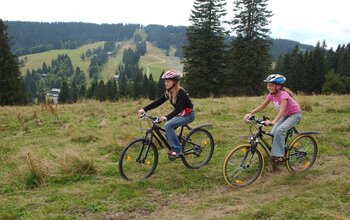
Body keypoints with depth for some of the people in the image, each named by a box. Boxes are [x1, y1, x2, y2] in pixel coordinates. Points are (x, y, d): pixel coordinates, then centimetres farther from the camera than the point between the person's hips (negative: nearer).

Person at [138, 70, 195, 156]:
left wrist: (167, 117, -49)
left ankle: (177, 150, -16)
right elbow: (158, 102, -6)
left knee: (168, 125, -24)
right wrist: (144, 109, -18)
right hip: (180, 114, 8)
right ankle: (178, 151, 16)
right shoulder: (168, 93, 0)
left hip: (188, 115, -8)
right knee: (168, 133, -1)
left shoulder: (181, 92, -24)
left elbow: (178, 109, -35)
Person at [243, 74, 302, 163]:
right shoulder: (271, 95, -10)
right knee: (273, 133, -8)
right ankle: (274, 153, 8)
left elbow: (282, 110, -44)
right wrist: (250, 113, -22)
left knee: (279, 131, -27)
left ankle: (279, 156, -18)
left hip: (295, 114, -7)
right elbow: (262, 106, -8)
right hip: (285, 115, 7)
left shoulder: (283, 95, -31)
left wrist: (273, 122, -59)